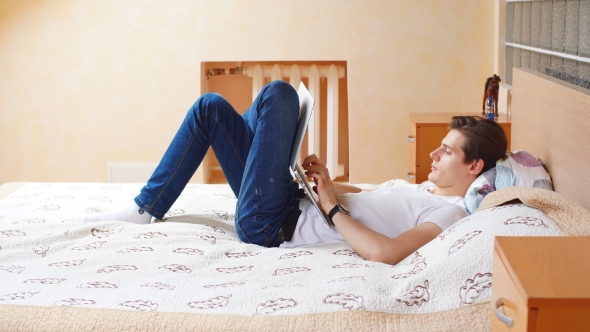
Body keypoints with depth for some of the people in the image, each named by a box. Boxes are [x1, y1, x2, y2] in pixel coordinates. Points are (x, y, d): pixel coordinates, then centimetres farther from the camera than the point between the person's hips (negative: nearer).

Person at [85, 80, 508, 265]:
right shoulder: (426, 190, 14)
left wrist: (333, 208, -20)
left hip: (270, 225, -9)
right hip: (293, 203, 9)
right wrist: (330, 183, 5)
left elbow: (386, 252, -32)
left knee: (279, 92, -13)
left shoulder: (449, 212, -15)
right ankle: (147, 208, 16)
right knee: (212, 106, 11)